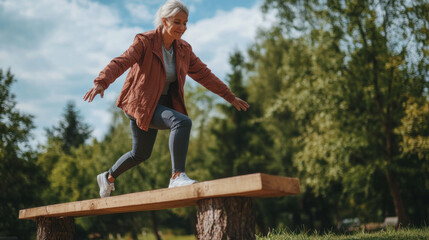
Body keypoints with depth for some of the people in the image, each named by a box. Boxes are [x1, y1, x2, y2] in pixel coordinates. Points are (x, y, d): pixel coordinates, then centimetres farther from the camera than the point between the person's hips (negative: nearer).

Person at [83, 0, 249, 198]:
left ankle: (108, 177, 43)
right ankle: (177, 176, -27)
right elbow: (120, 62, -26)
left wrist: (230, 97, 10)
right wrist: (100, 83, -45)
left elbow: (204, 74, 8)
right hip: (140, 104, -7)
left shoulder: (184, 50, 2)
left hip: (162, 104, 7)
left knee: (141, 154, 20)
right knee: (182, 122, -30)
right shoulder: (144, 41, -15)